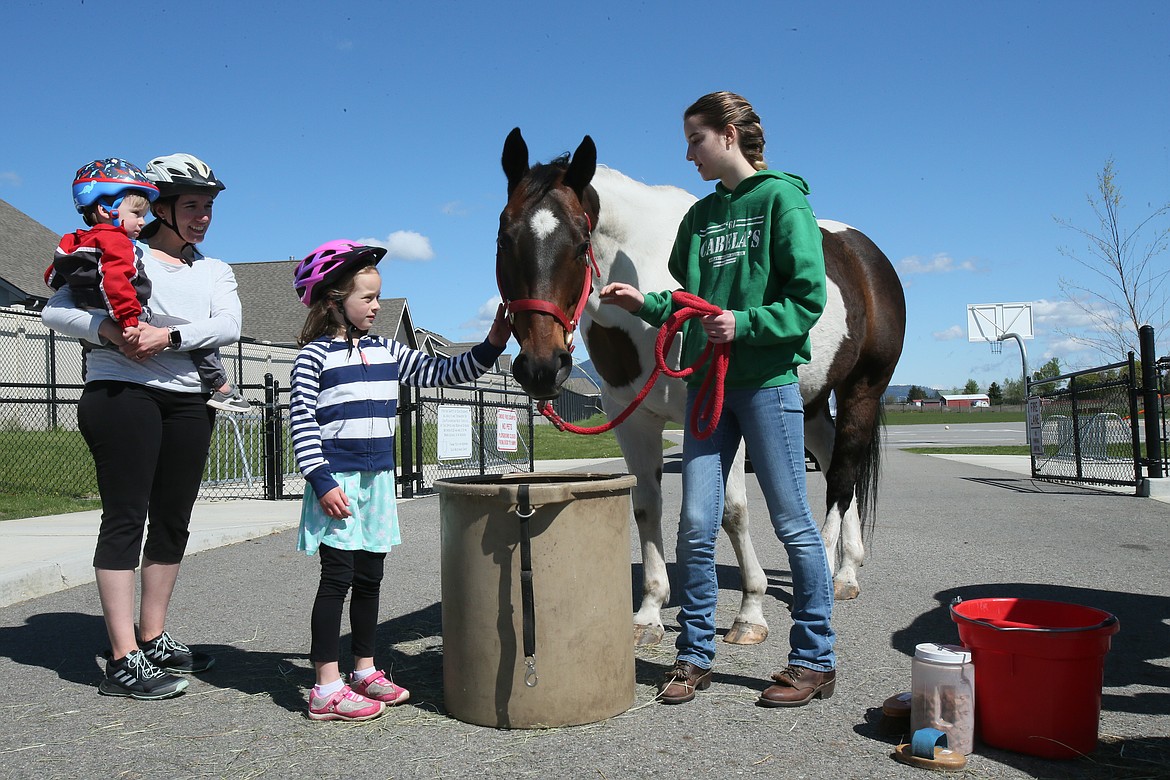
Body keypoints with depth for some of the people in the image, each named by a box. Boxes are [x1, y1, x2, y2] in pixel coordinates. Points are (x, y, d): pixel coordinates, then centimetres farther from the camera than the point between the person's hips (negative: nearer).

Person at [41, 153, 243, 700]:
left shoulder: (215, 271, 18)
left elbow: (229, 326, -2)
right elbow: (55, 311, -1)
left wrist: (170, 336, -18)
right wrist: (109, 329, -20)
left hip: (188, 400, 5)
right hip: (121, 391, -5)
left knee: (172, 522, 8)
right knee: (125, 519, -7)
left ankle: (154, 640, 20)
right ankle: (123, 661, -6)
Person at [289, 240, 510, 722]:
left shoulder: (387, 353, 11)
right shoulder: (314, 356, -6)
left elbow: (443, 373, 11)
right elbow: (301, 421, -10)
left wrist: (491, 346, 0)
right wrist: (321, 480, -16)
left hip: (379, 480, 6)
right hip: (337, 482, -6)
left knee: (369, 578, 13)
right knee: (338, 578, -4)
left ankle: (365, 672, 26)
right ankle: (327, 689, 5)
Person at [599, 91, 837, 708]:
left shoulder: (782, 199, -4)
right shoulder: (699, 215, 15)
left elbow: (809, 300, -10)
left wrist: (744, 323, -21)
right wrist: (645, 303, 1)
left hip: (767, 380, -6)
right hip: (707, 380, 6)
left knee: (792, 523, 4)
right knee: (695, 525, 4)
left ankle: (814, 659, 18)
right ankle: (694, 655, 18)